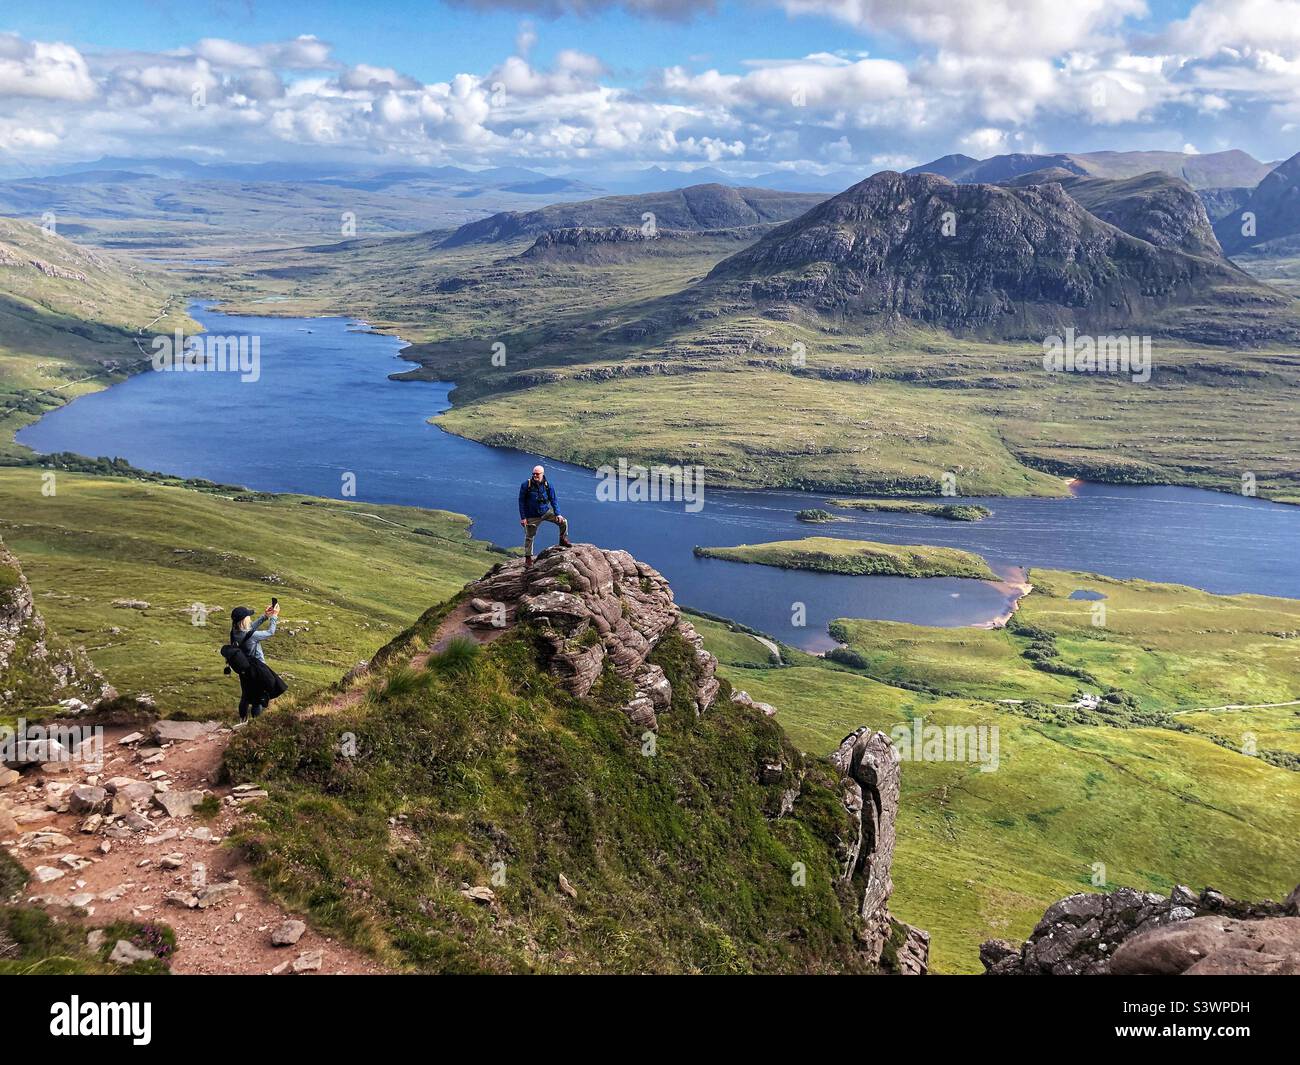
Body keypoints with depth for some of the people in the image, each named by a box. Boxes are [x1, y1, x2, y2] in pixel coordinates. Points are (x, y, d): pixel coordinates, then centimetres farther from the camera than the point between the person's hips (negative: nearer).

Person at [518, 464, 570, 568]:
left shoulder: (547, 485, -7)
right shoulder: (526, 485, -14)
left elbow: (553, 500, 0)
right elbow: (521, 501, -8)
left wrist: (558, 514, -10)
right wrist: (523, 517, -11)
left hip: (547, 511, 2)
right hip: (532, 516, -2)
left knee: (563, 522, -7)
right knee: (529, 537, 3)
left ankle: (563, 540, 17)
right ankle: (528, 558, 16)